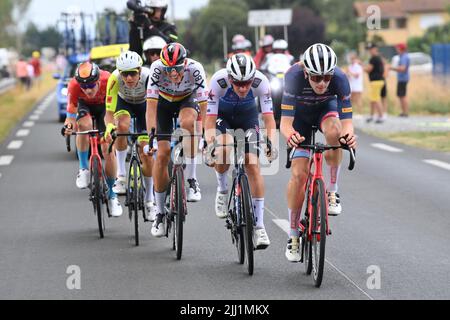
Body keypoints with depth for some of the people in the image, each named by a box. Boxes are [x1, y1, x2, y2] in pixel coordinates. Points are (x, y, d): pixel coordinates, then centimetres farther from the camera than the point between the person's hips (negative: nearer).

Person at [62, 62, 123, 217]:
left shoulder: (108, 80, -38)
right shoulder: (74, 85, -35)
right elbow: (71, 115, -27)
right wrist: (68, 126, -46)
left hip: (103, 105, 0)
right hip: (84, 105, 0)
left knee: (108, 149, -9)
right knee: (84, 125, -35)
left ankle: (112, 195, 7)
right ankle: (84, 169, -17)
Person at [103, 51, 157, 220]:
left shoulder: (148, 77, -38)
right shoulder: (115, 78, -37)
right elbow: (109, 112, -35)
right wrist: (109, 127, -57)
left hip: (144, 105, 0)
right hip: (124, 103, 0)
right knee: (122, 126, -35)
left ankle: (149, 200, 8)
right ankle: (121, 174, -21)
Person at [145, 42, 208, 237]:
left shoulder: (195, 69, -35)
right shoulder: (157, 69, -34)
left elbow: (203, 108, -34)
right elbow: (151, 107, -34)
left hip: (188, 100, -1)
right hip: (164, 102, 1)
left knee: (187, 122, -36)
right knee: (162, 153, -10)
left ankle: (191, 180, -23)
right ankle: (160, 212, 4)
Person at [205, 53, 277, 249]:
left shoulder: (261, 82, -33)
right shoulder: (219, 81, -36)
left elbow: (268, 117, -32)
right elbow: (210, 118, -32)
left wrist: (271, 143, -47)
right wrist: (209, 144, -47)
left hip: (247, 115, 1)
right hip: (222, 114, -1)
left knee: (253, 165, -11)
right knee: (224, 153, -30)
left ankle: (259, 226, -6)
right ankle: (222, 189, 3)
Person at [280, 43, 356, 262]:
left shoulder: (339, 78, -34)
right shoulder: (294, 76, -37)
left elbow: (346, 121, -34)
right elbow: (285, 122, -41)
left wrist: (349, 134, -57)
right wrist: (289, 135, -63)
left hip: (326, 108, 1)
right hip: (300, 114, -1)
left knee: (333, 131, -36)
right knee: (298, 174, -12)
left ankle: (332, 191, -15)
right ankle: (293, 237, 2)